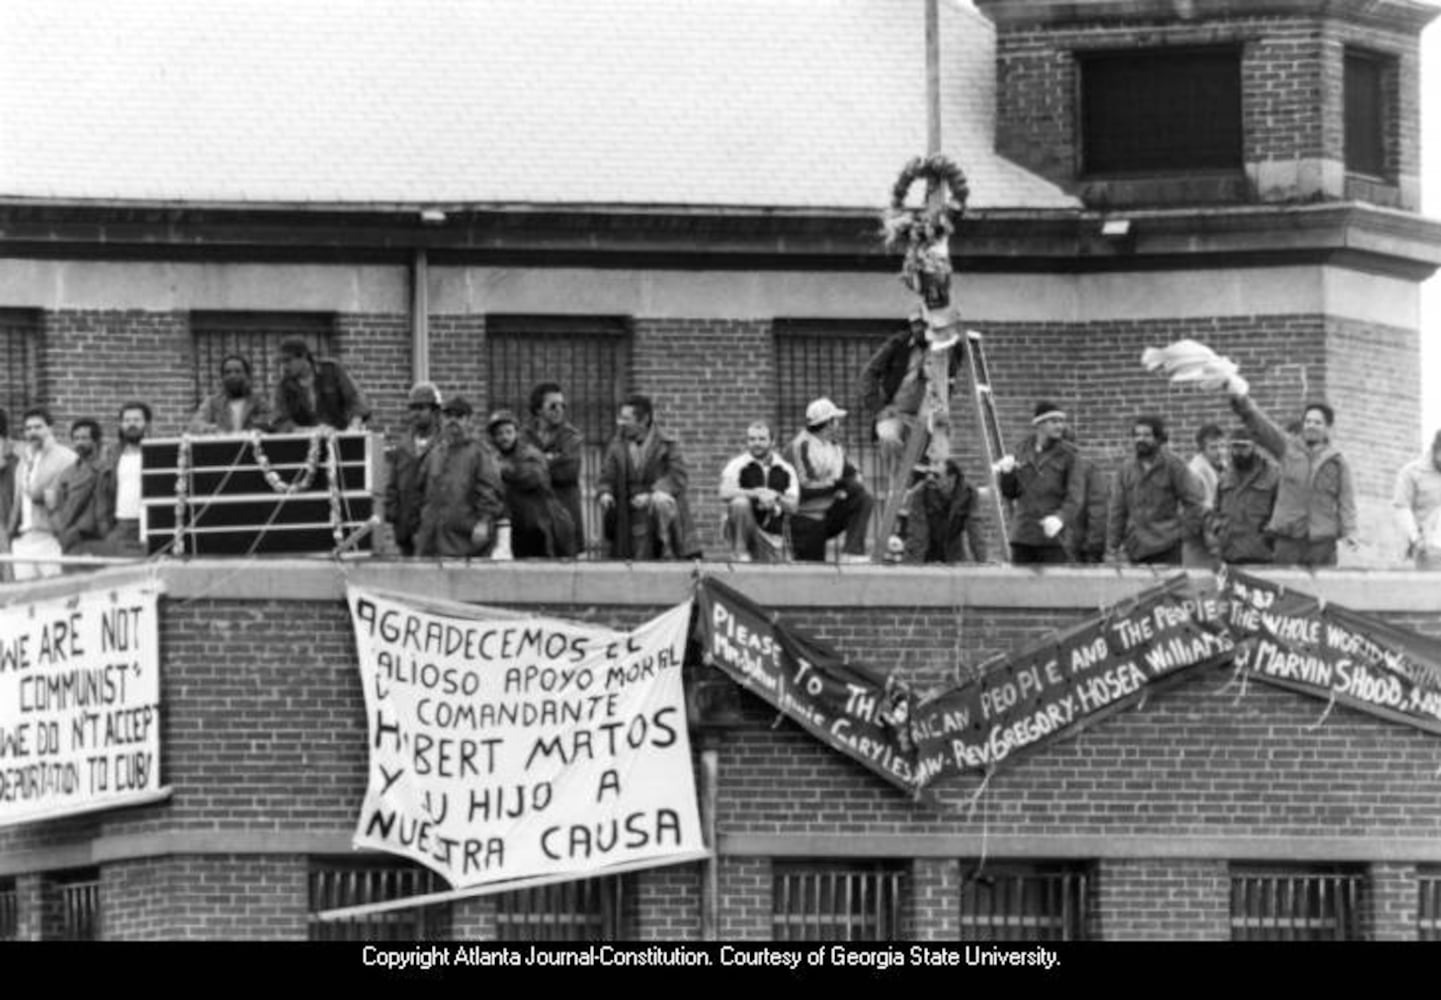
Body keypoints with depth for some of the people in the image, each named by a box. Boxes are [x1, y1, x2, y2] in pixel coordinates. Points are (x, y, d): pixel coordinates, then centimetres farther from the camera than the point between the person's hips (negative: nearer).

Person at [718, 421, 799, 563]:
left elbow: (792, 507, -2)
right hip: (743, 529, -3)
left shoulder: (785, 470, 4)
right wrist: (756, 493, -32)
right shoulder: (738, 465, -6)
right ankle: (740, 551, -16)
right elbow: (725, 494, -23)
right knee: (740, 502, -33)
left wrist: (776, 498, -23)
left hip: (773, 535, 3)